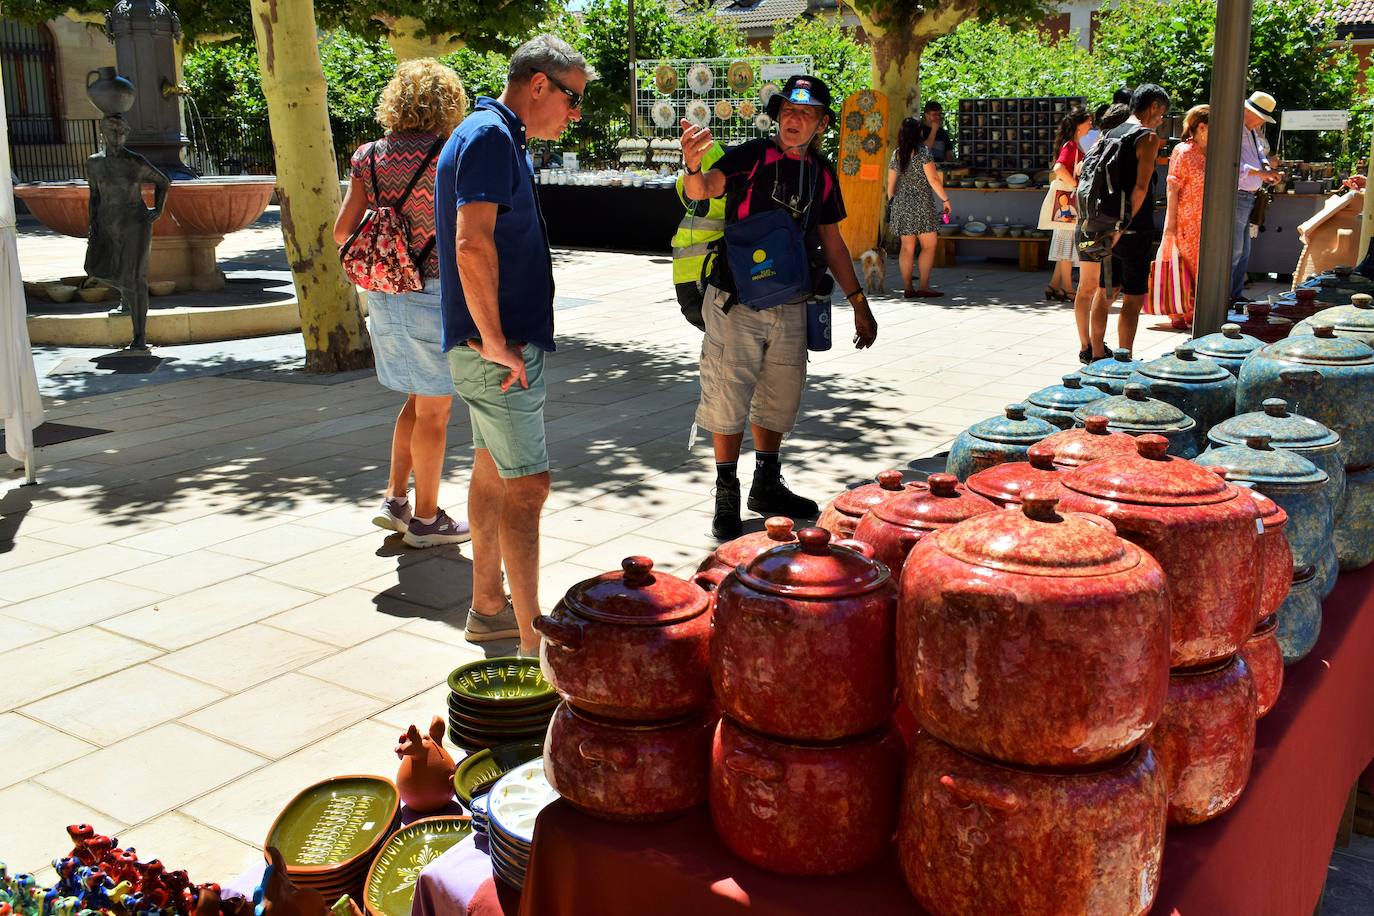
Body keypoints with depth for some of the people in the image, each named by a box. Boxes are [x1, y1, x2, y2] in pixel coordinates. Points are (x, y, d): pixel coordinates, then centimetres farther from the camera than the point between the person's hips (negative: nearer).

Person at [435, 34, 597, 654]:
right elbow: (472, 244, -26)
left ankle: (489, 608, 29)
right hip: (497, 348, -11)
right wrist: (495, 341, -22)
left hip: (506, 342, 11)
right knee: (526, 486, -9)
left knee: (494, 472, 16)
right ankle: (533, 643, -5)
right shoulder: (490, 137, -15)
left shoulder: (498, 138, 17)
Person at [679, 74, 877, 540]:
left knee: (780, 400, 15)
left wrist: (859, 303, 15)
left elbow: (832, 244, 17)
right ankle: (726, 496, 11)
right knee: (729, 398, -1)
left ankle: (768, 487, 31)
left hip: (791, 308, 6)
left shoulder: (822, 174, 9)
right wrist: (693, 167, -48)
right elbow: (703, 190, -24)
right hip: (737, 304, -5)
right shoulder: (752, 155, -7)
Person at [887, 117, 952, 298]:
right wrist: (945, 199, -3)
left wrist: (892, 201, 25)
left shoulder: (896, 154, 8)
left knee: (907, 247, 8)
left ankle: (907, 288, 7)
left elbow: (890, 183, 13)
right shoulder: (922, 151, -8)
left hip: (901, 203, 6)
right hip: (921, 202, -6)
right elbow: (933, 179, -11)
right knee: (929, 244, 1)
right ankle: (924, 286, -4)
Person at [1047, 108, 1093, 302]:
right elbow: (1059, 168, -31)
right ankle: (1067, 289, 0)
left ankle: (1054, 286, 15)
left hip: (1074, 201, 10)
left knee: (1066, 247, 11)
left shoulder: (1076, 146, 16)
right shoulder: (1070, 146, -14)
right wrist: (1075, 184, -22)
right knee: (1068, 244, -4)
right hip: (1069, 199, -10)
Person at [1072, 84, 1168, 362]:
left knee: (1104, 293, 14)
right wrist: (1124, 227, -17)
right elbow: (1141, 187, -18)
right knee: (1133, 298, -2)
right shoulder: (1148, 138, -8)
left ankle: (1096, 355, 19)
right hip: (1134, 231, -7)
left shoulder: (1108, 135, 13)